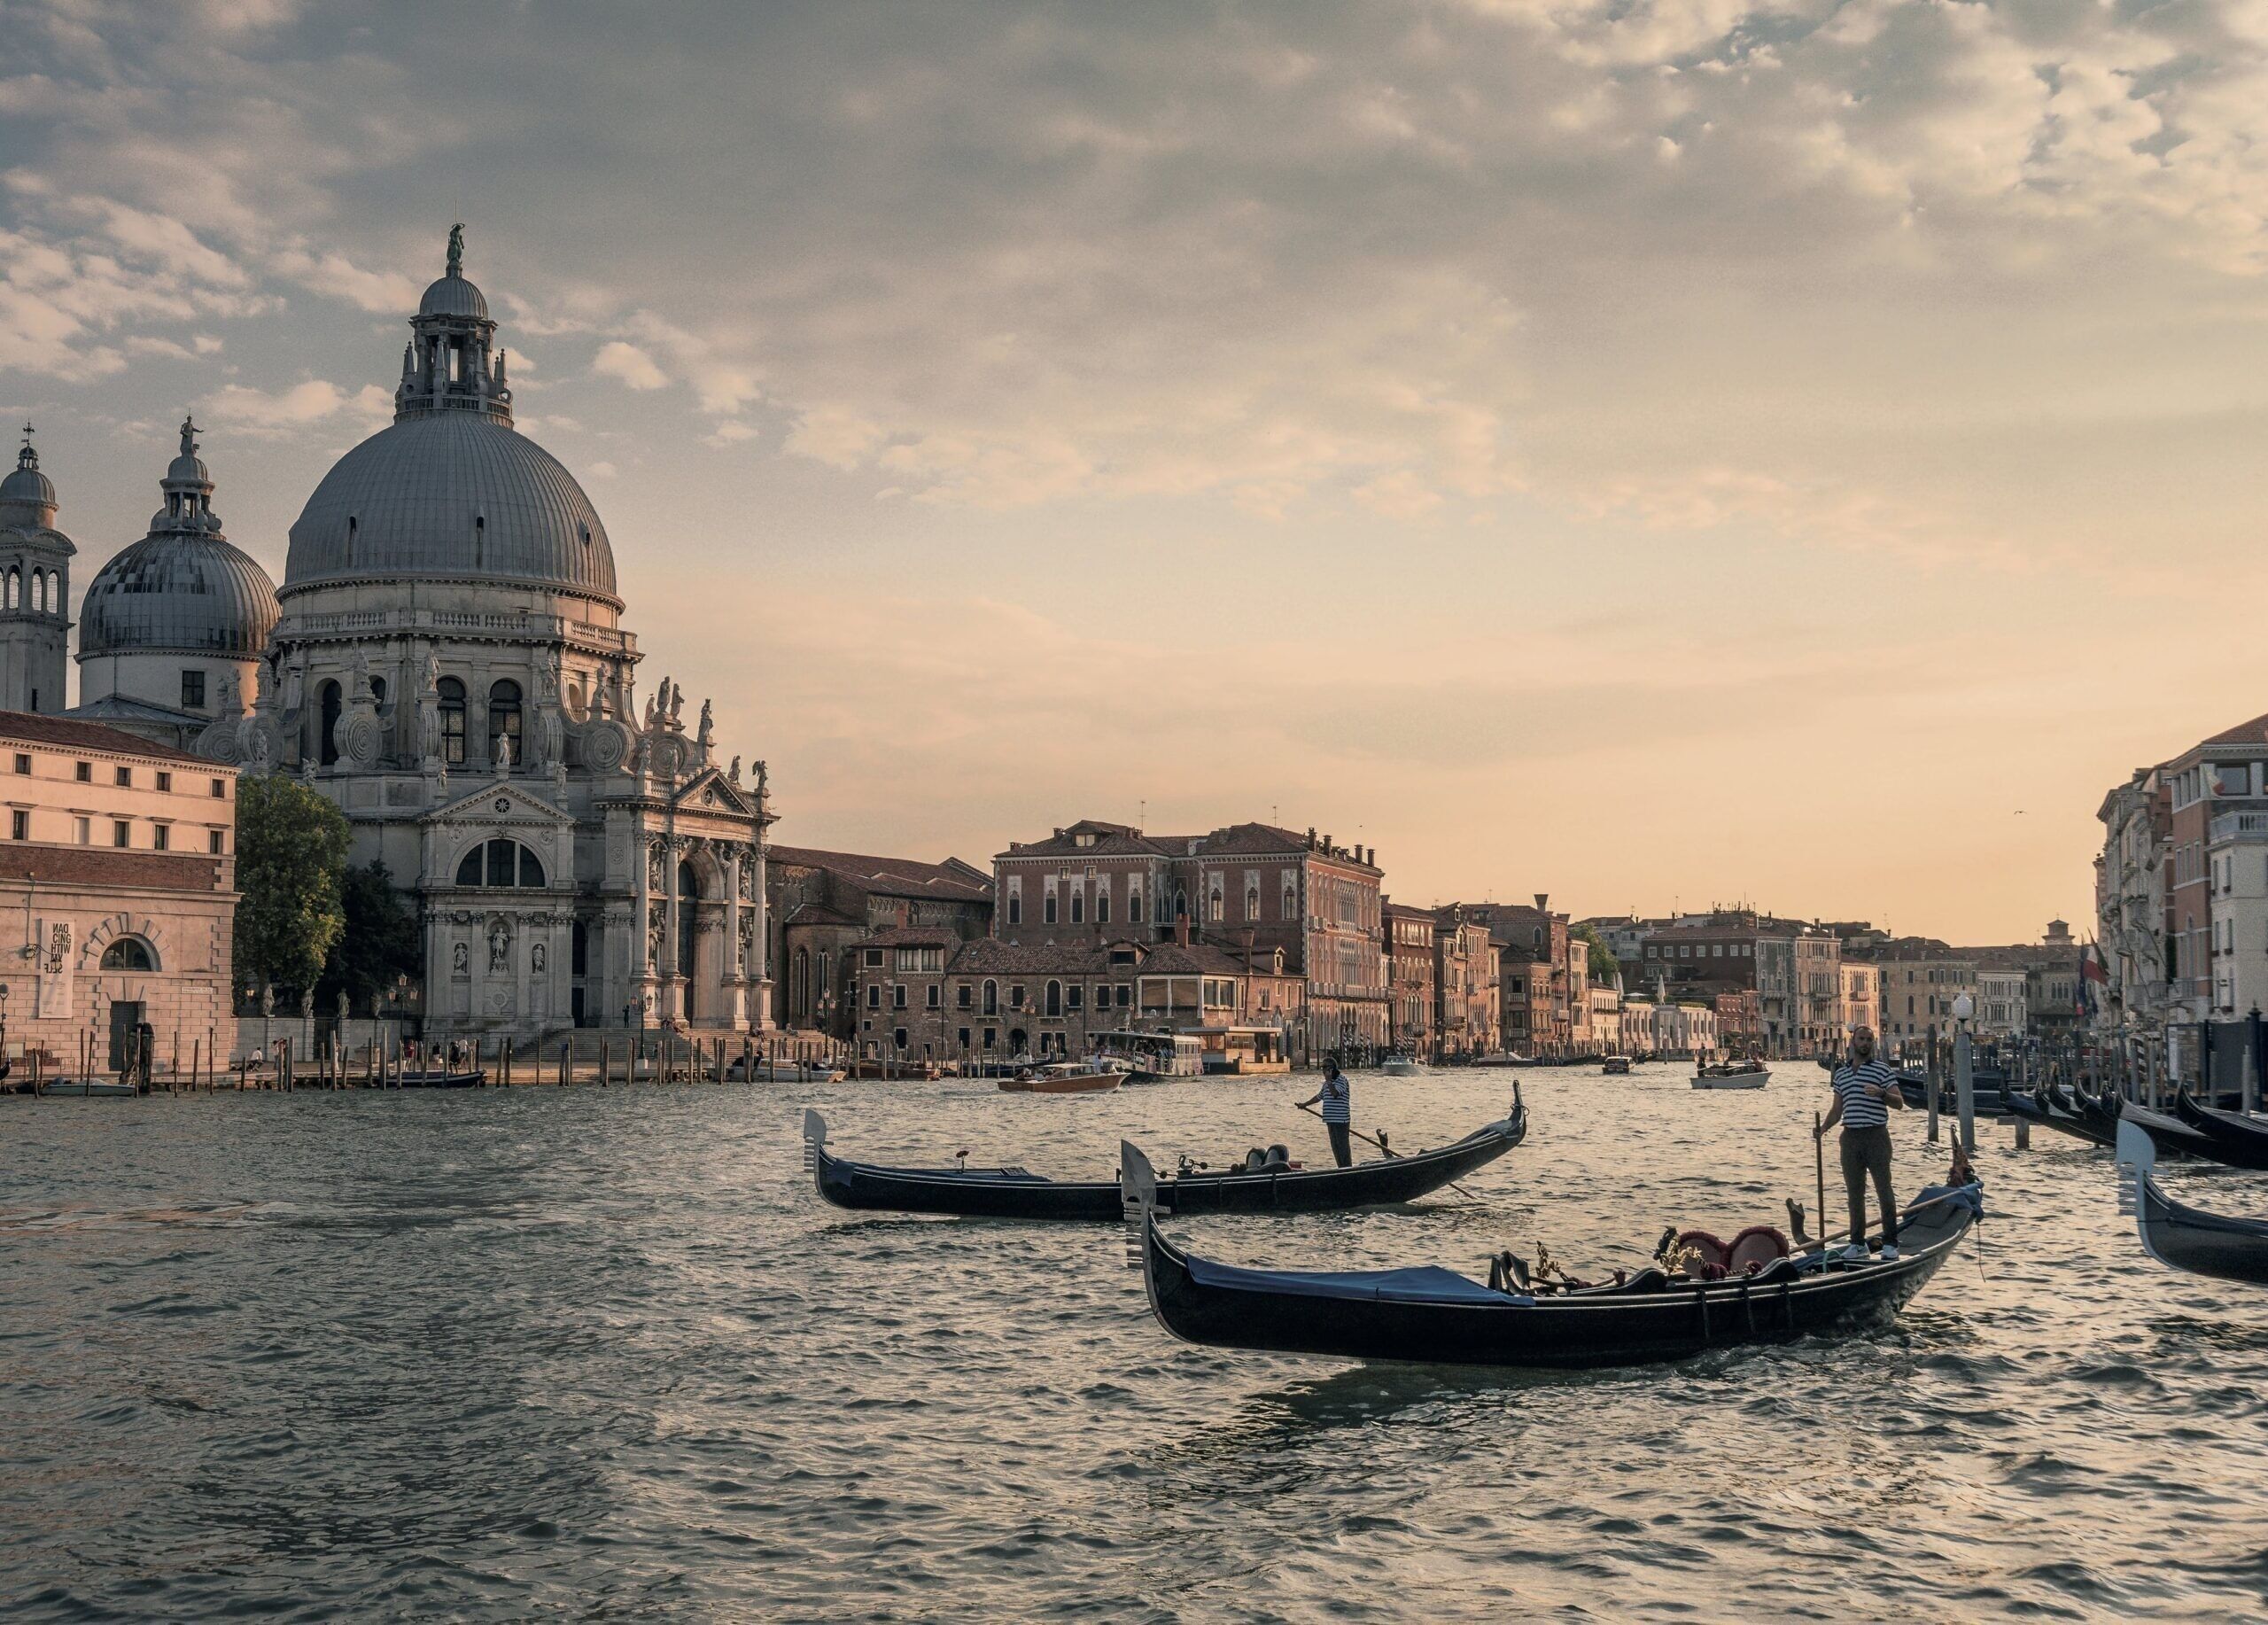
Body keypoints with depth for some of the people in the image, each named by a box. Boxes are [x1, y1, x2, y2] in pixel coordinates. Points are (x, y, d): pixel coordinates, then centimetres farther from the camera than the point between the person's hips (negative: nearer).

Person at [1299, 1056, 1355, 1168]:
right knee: (1335, 1147, 11)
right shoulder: (1327, 1083, 19)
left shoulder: (1341, 1079, -8)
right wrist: (1305, 1104, 41)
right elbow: (1319, 1096, 34)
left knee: (1343, 1146, -8)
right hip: (1331, 1120, 9)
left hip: (1341, 1120, -9)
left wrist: (1329, 1080, -19)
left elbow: (1335, 1093, -24)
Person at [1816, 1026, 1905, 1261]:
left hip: (1876, 1136, -4)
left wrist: (1881, 1093, -23)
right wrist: (1823, 1127, 2)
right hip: (1850, 1136, 4)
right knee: (1854, 1193, 8)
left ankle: (1890, 1244, 1)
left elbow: (1899, 1103, -5)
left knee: (1884, 1190, -3)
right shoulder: (1841, 1073, 14)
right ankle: (1857, 1243, 14)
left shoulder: (1882, 1070, 1)